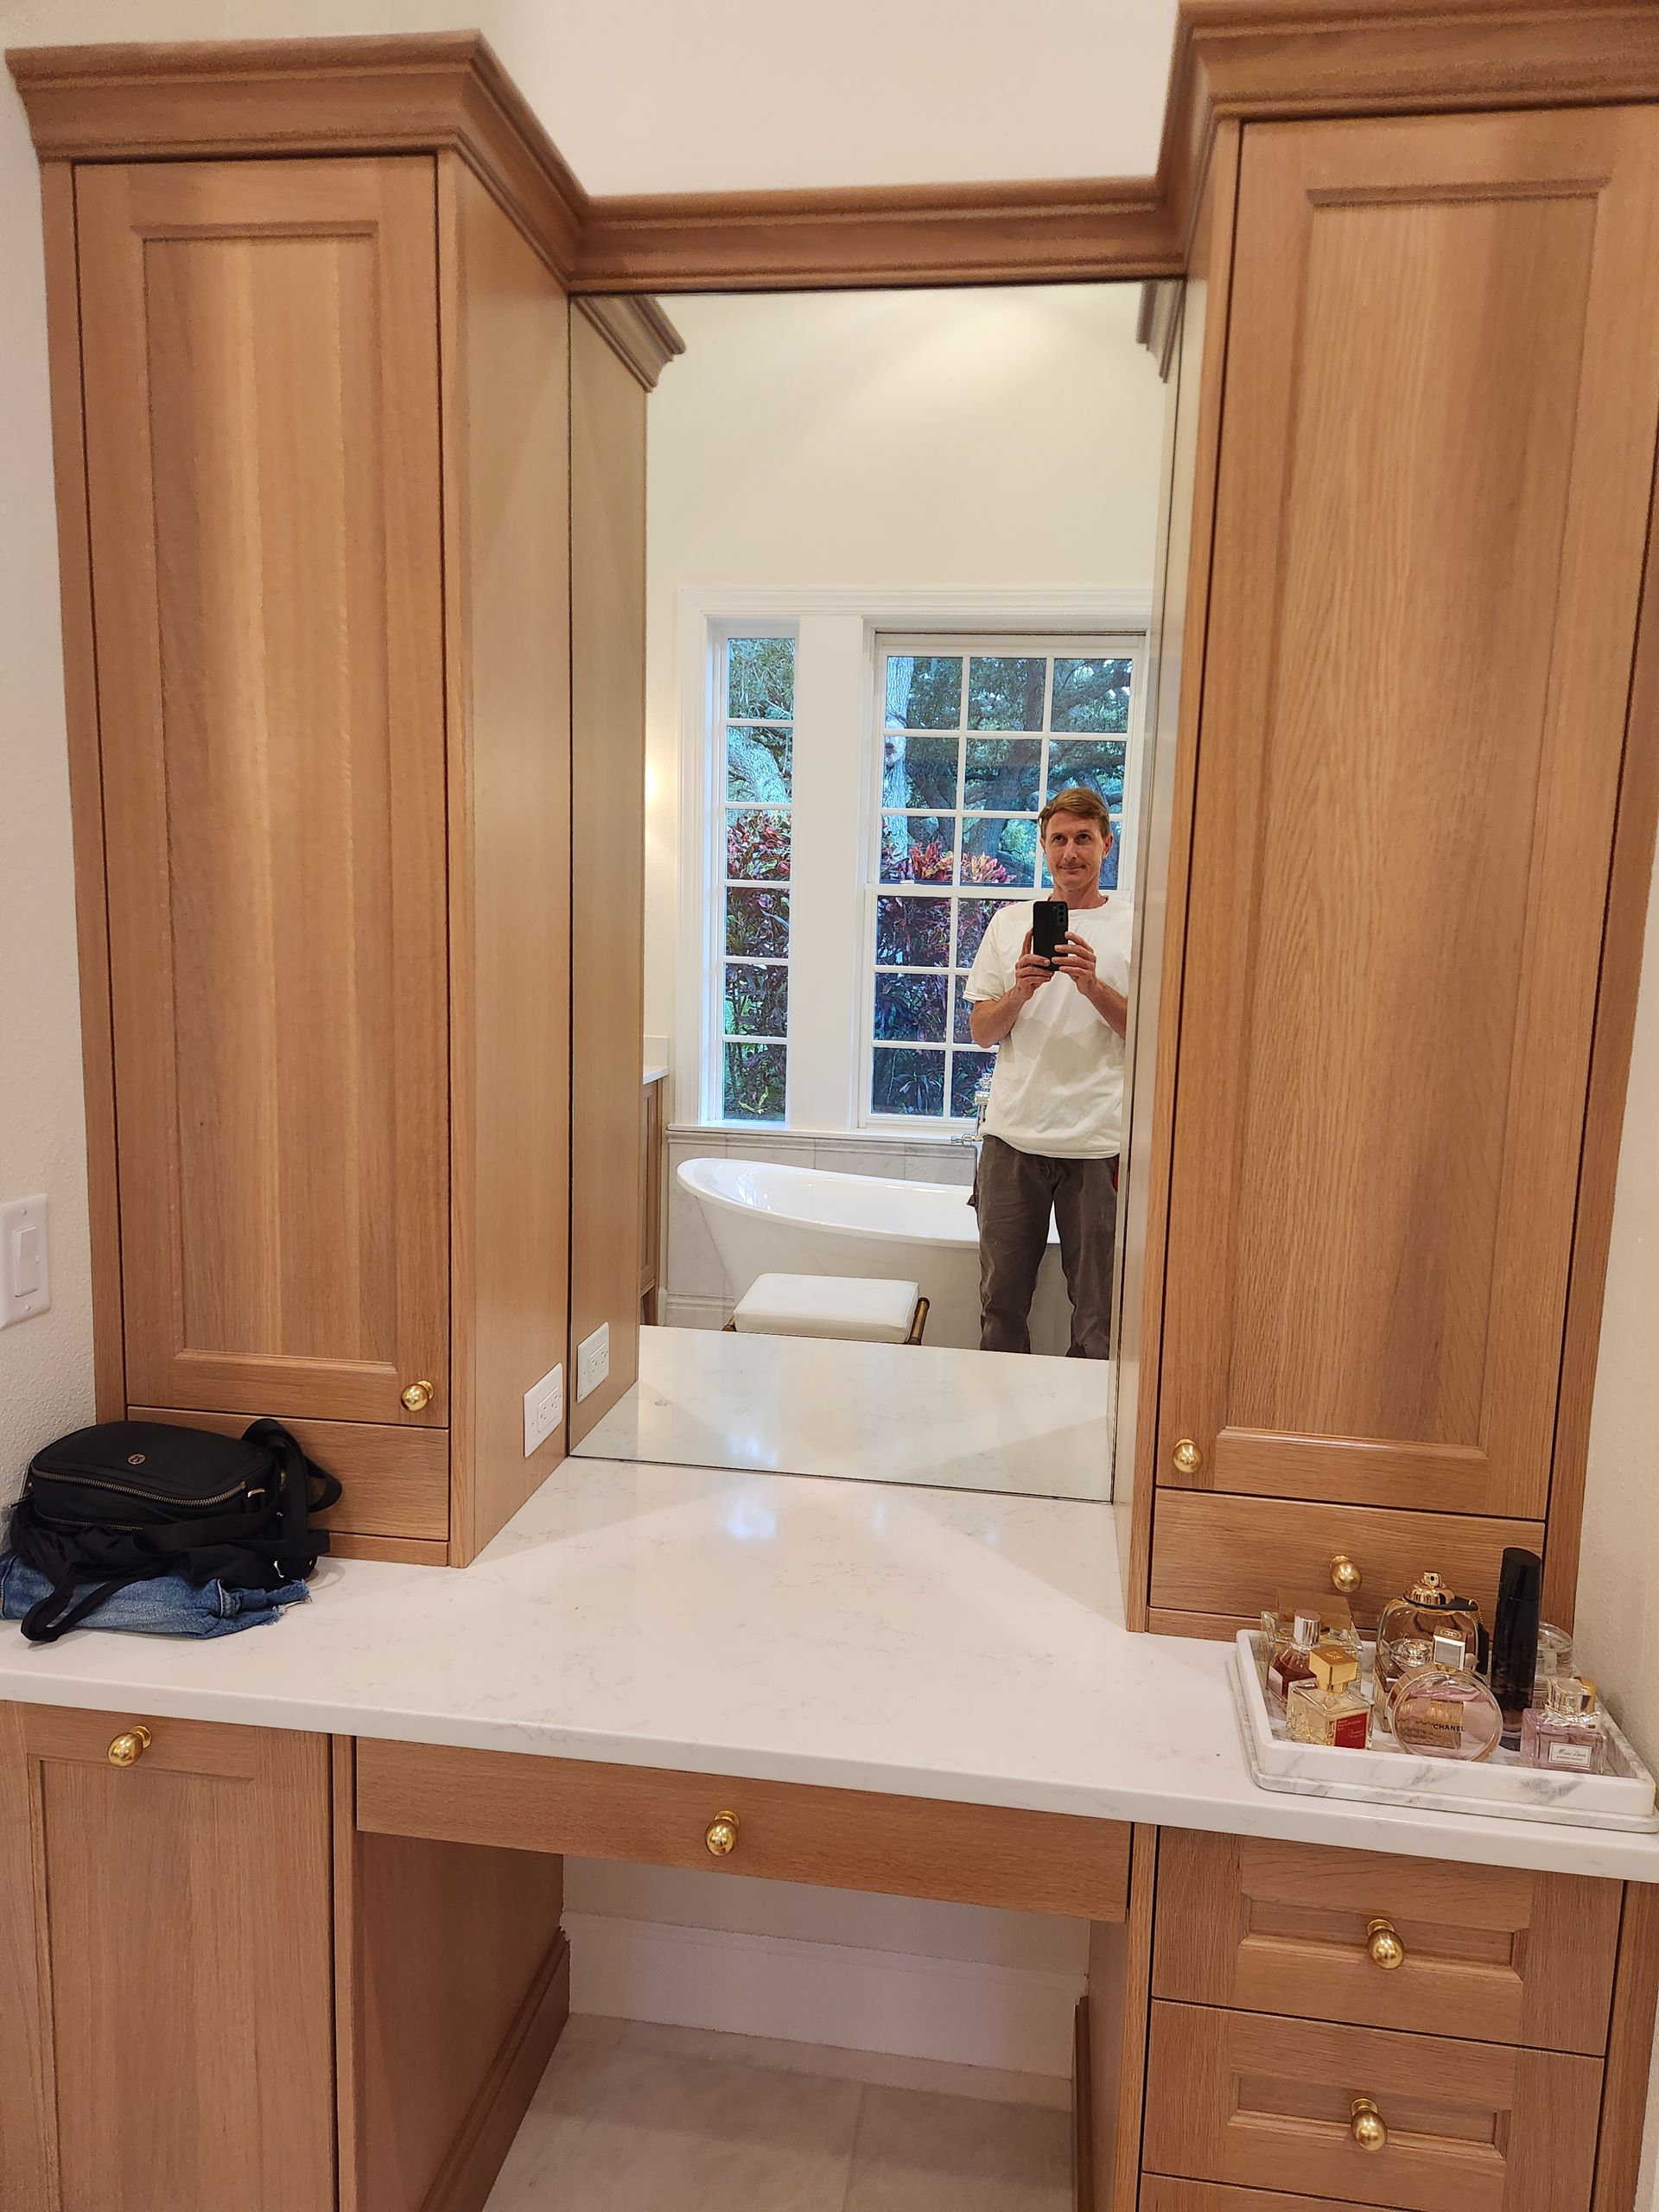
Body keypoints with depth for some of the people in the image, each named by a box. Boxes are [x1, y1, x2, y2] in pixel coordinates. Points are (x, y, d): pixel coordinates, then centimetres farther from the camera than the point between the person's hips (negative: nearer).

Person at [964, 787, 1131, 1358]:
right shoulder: (1010, 922, 11)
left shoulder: (1136, 927, 4)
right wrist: (1020, 991, -10)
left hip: (1099, 1143, -2)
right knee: (1001, 1304, 10)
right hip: (1014, 1136, 2)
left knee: (1099, 1319, 3)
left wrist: (1095, 987, -15)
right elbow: (981, 1031, 10)